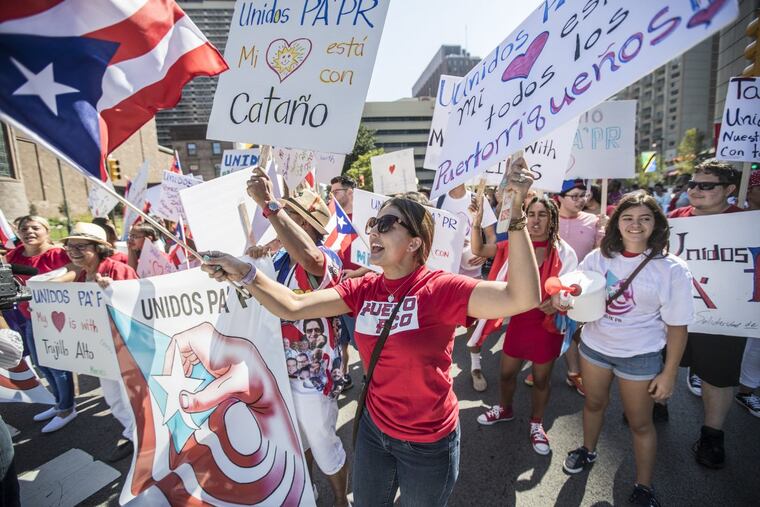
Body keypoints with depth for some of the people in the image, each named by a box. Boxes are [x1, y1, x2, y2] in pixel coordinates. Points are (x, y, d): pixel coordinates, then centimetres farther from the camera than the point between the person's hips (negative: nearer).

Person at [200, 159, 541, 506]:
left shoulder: (439, 289, -25)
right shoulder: (362, 290, -8)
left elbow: (522, 298, -37)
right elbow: (293, 307, -12)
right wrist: (244, 273, -21)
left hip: (428, 443, -4)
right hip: (373, 428, 5)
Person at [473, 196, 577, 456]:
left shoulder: (564, 252, -12)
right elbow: (478, 250, 1)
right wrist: (477, 220, -13)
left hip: (547, 323, -2)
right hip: (518, 320, 3)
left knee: (541, 378, 16)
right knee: (507, 372, 18)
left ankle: (536, 424, 41)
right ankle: (504, 409, 47)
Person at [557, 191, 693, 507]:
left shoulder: (672, 269, -14)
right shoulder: (599, 257, -7)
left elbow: (677, 326, -10)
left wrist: (669, 374, -8)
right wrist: (558, 297, -19)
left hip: (640, 356, -3)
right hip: (594, 345, 3)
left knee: (640, 422, 13)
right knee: (594, 402, 22)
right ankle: (588, 451, 48)